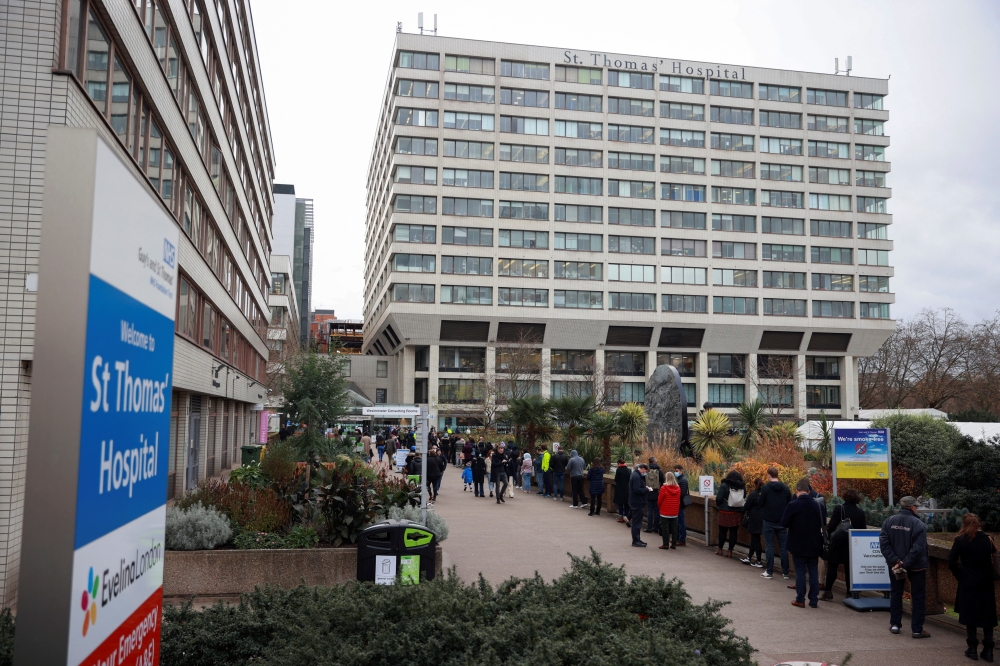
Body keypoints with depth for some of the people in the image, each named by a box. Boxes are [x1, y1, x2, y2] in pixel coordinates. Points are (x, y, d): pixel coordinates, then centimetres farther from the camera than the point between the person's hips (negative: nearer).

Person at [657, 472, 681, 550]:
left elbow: (659, 500, -8)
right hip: (675, 512, 4)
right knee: (674, 528, 11)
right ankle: (674, 544, 14)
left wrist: (659, 507, 11)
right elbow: (679, 500, 7)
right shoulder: (678, 488, 0)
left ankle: (666, 544, 1)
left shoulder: (664, 488, -14)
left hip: (665, 512, -4)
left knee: (665, 528, 1)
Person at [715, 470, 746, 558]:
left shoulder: (724, 485, -9)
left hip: (725, 511, -2)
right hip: (738, 513, 3)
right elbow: (744, 499, 8)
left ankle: (720, 550, 20)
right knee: (733, 532, 7)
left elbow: (719, 498, -11)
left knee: (722, 531, 10)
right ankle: (730, 551, 9)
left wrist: (717, 505, 7)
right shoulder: (743, 487, 2)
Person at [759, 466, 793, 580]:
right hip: (782, 521, 3)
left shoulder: (765, 488, -11)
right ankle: (785, 572, 10)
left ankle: (769, 572, 5)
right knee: (783, 547, 8)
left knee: (769, 547, 3)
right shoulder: (785, 488, 0)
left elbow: (761, 504, -8)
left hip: (769, 521, -3)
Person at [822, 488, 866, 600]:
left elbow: (831, 526, -13)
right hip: (853, 547, 3)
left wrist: (829, 534, 5)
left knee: (832, 567, 5)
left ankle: (828, 592, 4)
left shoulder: (839, 509, -10)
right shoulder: (861, 513, 2)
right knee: (849, 569, 9)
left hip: (838, 545, -3)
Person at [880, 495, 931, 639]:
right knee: (918, 597, 7)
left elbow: (884, 542, -10)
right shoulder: (918, 524, -17)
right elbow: (918, 548, -23)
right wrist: (905, 563, -20)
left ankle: (895, 624, 22)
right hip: (916, 567, -4)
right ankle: (917, 629, 9)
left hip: (895, 565, 4)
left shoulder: (889, 521, -4)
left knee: (896, 593, 18)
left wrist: (894, 560, -13)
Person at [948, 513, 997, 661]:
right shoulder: (987, 539, -2)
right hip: (986, 582, 2)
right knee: (987, 615, 10)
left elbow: (951, 562, -12)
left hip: (968, 582, -2)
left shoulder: (960, 540, -9)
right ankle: (988, 650, 11)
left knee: (970, 614, 8)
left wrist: (959, 575, 1)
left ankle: (972, 649, 10)